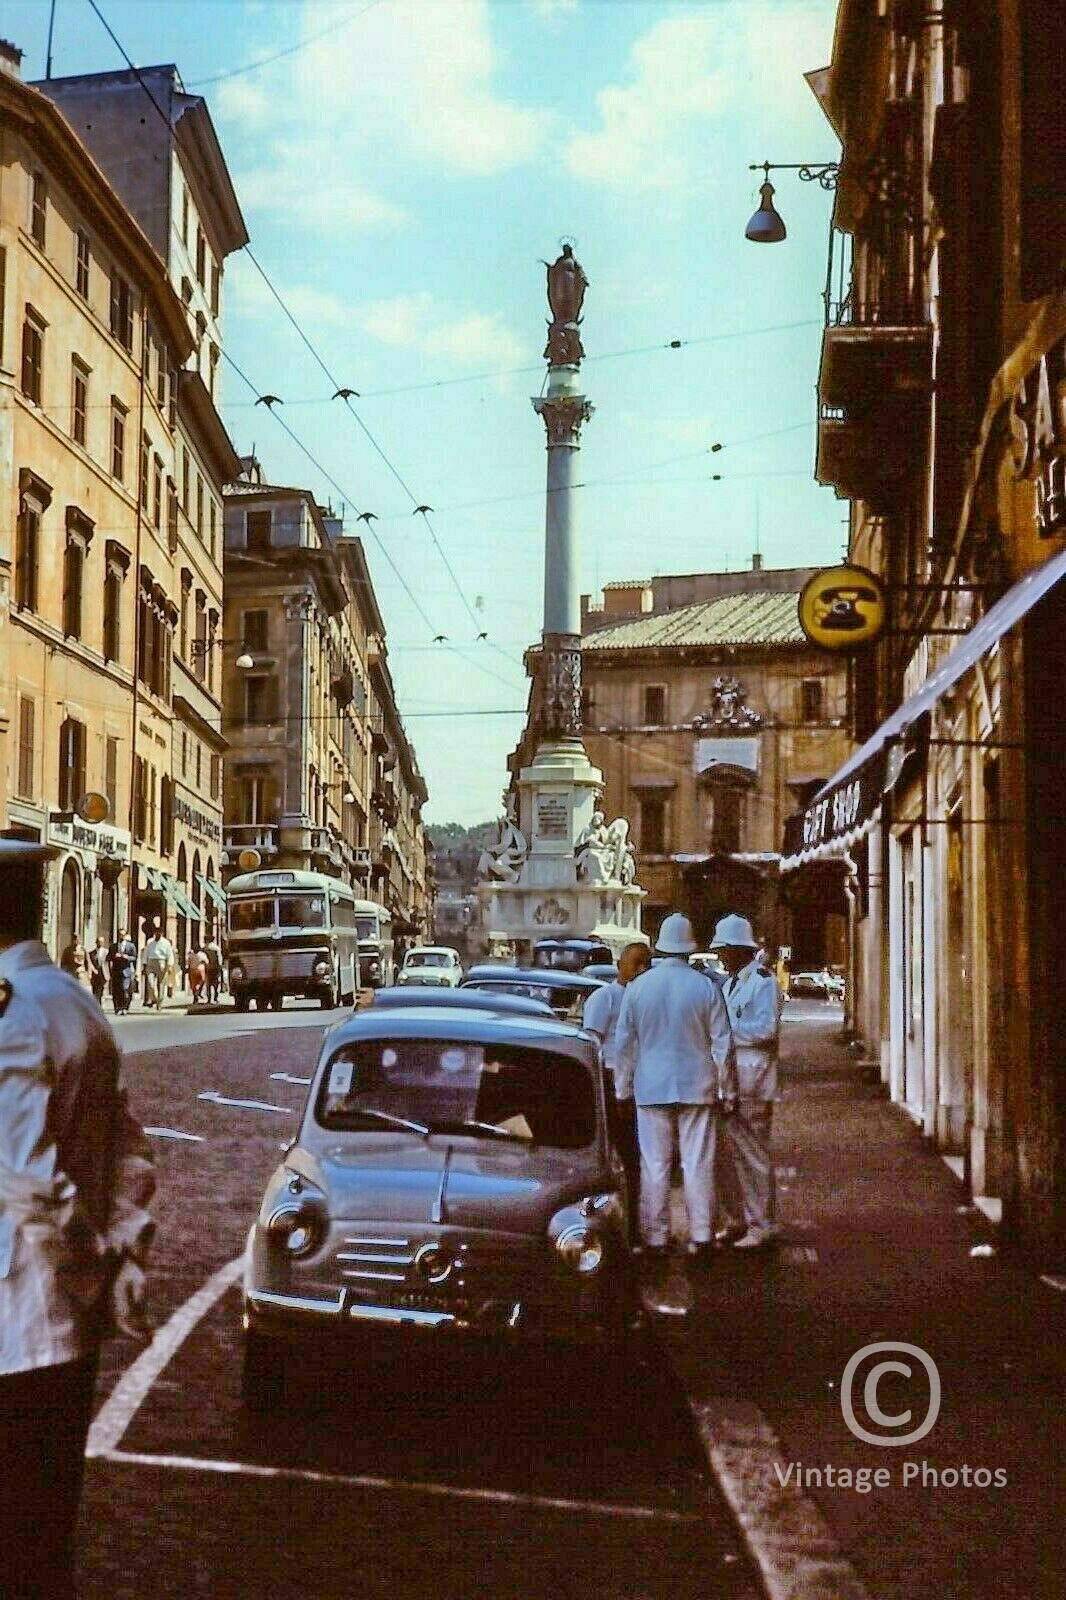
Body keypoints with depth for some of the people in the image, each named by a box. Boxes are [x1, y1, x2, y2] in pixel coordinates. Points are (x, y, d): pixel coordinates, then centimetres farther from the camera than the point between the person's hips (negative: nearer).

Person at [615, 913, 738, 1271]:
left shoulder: (637, 988, -2)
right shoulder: (706, 988, -5)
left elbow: (624, 1045, 4)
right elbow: (722, 1045, -1)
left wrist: (622, 1090, 13)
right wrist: (727, 1092, 8)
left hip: (652, 1090, 0)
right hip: (697, 1089, 0)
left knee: (655, 1166, 5)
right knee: (698, 1165, 5)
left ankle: (656, 1240, 7)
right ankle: (702, 1238, 8)